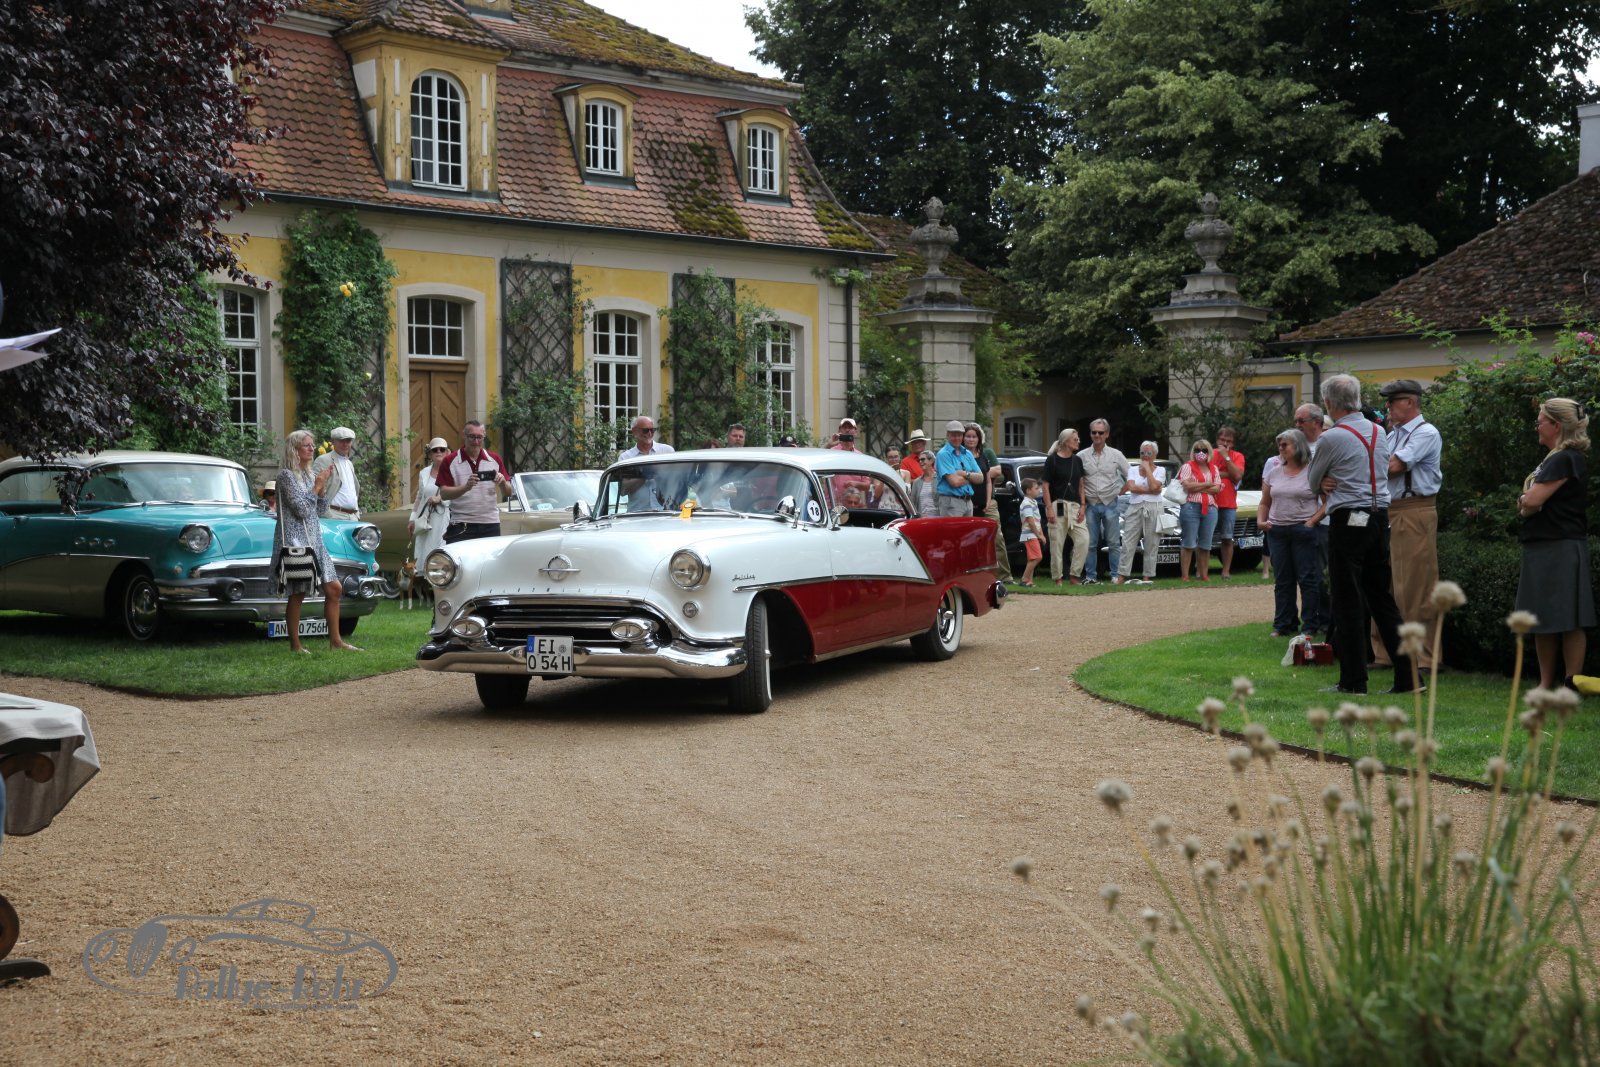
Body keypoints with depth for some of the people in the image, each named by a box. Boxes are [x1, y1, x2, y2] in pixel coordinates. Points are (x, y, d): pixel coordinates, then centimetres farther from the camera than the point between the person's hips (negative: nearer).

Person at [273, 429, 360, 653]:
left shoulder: (310, 473, 13)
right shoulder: (286, 475, -11)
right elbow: (302, 509, -17)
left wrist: (322, 486, 3)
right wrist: (317, 486, -11)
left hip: (314, 538, 8)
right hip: (295, 540, -8)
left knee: (334, 588, 4)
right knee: (297, 594, -1)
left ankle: (335, 640, 10)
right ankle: (295, 645, 8)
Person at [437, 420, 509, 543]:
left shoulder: (495, 459, 10)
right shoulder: (450, 461, 0)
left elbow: (509, 491, 10)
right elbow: (444, 494, -7)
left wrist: (502, 482, -13)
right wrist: (466, 487, -24)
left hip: (490, 524, 3)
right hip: (461, 526, -3)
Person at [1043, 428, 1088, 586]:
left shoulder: (1077, 460, 12)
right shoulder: (1052, 459, -2)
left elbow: (1081, 485, 15)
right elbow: (1046, 486, -4)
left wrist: (1082, 506, 4)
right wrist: (1049, 508, -12)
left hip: (1074, 506, 5)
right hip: (1057, 506, -5)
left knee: (1083, 540, -8)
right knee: (1057, 543, -2)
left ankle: (1073, 575, 1)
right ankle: (1058, 578, 7)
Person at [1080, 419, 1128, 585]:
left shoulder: (1116, 455, 4)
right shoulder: (1081, 456, 4)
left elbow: (1130, 475, 11)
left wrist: (1121, 491, 4)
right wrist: (1081, 502, 0)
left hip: (1110, 504, 0)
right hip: (1090, 504, 1)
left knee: (1114, 543, 0)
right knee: (1091, 543, 2)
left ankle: (1117, 575, 3)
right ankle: (1090, 576, 7)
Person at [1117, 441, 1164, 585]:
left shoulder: (1160, 471, 7)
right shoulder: (1133, 470, 12)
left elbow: (1154, 485, -12)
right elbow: (1132, 487, -4)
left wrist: (1147, 468, -4)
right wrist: (1150, 491, -7)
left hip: (1153, 509, -2)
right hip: (1135, 508, 2)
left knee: (1151, 545, 0)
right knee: (1128, 544, -4)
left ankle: (1147, 577, 3)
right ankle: (1121, 576, -5)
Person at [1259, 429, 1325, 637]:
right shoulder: (1274, 472, 13)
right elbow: (1265, 503, 19)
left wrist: (1312, 521, -14)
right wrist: (1261, 521, 2)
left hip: (1303, 531, -5)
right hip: (1277, 532, 5)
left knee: (1308, 579, -3)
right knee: (1283, 580, 9)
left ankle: (1310, 625, 2)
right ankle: (1283, 625, 14)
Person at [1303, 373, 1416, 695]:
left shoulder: (1332, 438, -10)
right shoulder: (1379, 432, 11)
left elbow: (1312, 480, 3)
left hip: (1348, 520, -7)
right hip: (1380, 516, 7)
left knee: (1347, 602, -1)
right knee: (1382, 598, 11)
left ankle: (1353, 680, 2)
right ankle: (1407, 675, 10)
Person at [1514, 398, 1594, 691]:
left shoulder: (1566, 460, -13)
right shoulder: (1553, 459, 19)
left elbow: (1531, 502, -21)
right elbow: (1526, 503, 18)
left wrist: (1526, 502, 0)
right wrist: (1528, 503, -3)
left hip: (1561, 549, -10)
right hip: (1542, 548, 10)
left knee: (1567, 622, -6)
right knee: (1542, 622, 11)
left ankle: (1571, 686, -3)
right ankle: (1546, 685, 16)